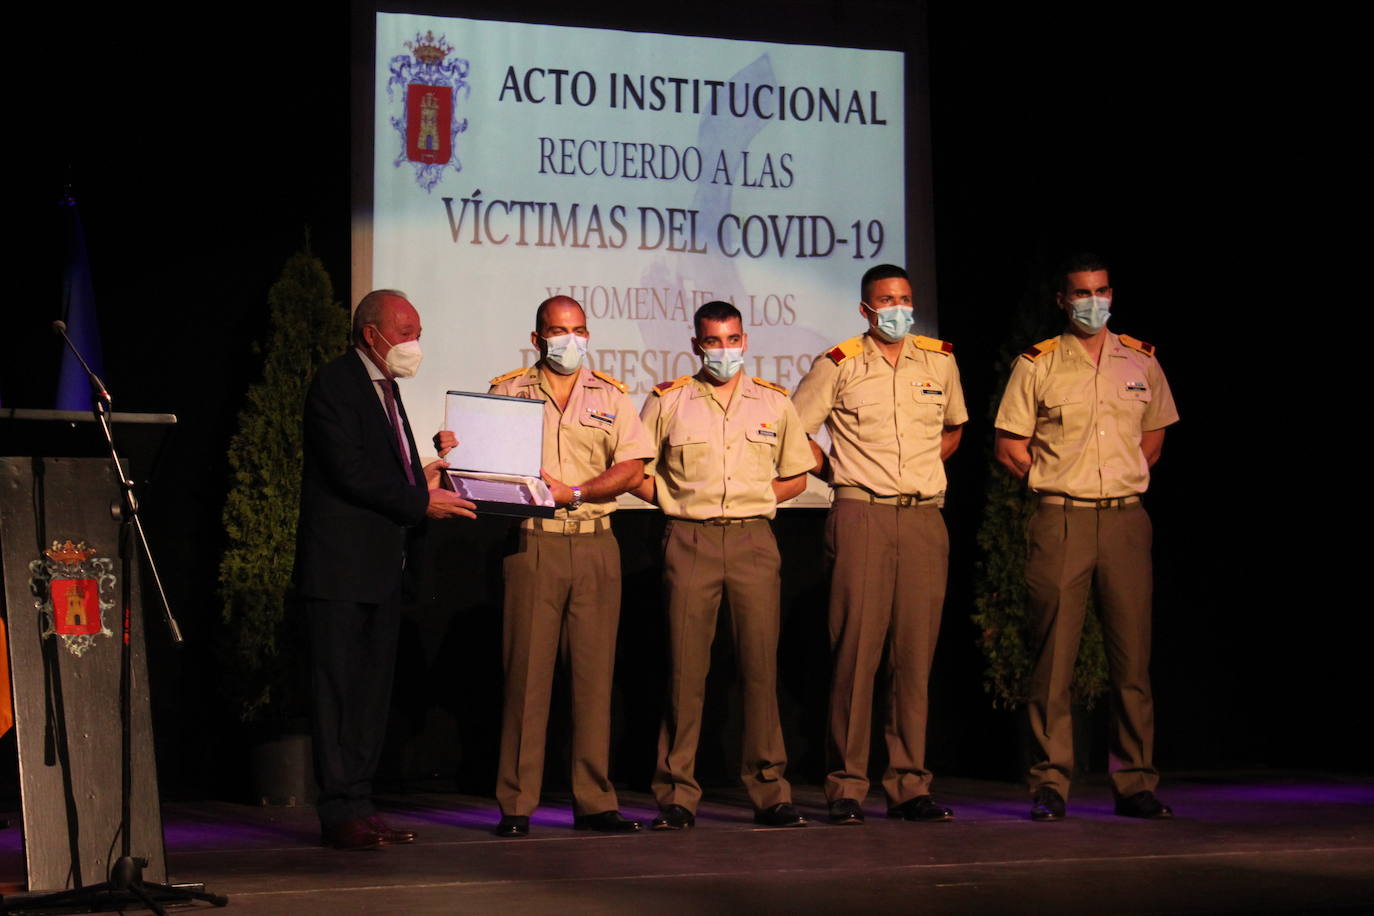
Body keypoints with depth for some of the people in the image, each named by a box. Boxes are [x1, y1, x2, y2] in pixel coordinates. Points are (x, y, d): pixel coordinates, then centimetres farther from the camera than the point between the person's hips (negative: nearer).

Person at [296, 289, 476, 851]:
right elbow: (350, 473, -18)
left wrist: (423, 481, 2)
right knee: (340, 688, -6)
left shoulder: (384, 388, 20)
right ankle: (341, 813, -4)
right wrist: (420, 502, -15)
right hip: (343, 566, -9)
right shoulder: (335, 385, -9)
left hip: (382, 566, 9)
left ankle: (361, 806, 13)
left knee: (373, 691, 9)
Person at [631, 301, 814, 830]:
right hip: (690, 542, -1)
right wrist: (675, 501, 1)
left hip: (754, 540, 1)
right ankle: (677, 795, 0)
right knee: (686, 666, -3)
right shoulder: (667, 401, 7)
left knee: (760, 663, -1)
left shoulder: (774, 403, 12)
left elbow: (796, 476, 20)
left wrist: (757, 500, 7)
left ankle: (769, 791, 3)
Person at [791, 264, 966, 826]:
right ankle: (846, 788, -3)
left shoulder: (939, 361, 12)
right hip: (861, 519, -3)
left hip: (924, 520, 3)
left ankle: (909, 786, 7)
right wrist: (838, 474, 3)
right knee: (856, 650, -6)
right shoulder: (839, 366, 2)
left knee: (915, 653, 3)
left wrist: (922, 471, 14)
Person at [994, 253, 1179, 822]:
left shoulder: (1141, 361, 11)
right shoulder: (1037, 364, 2)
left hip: (1125, 518, 3)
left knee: (1132, 656, 2)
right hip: (1060, 520, -2)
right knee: (1054, 657, -3)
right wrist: (1056, 478, 2)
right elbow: (1009, 447, 4)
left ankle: (1135, 783, 8)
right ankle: (1050, 784, 1)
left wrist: (1127, 477, 14)